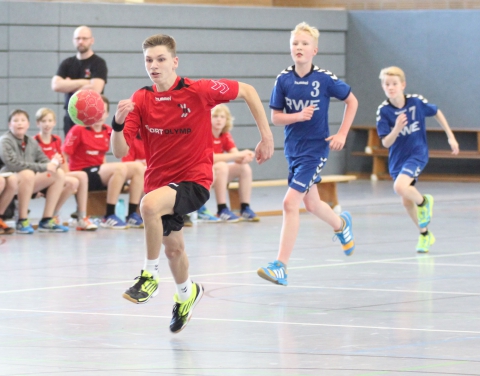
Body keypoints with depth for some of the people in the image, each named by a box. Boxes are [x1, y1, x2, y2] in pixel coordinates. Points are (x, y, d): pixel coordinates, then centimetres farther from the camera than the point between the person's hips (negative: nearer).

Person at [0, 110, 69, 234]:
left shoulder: (31, 142, 10)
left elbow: (43, 161, 8)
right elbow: (13, 164, -23)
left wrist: (53, 163, -18)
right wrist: (44, 167, -24)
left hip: (29, 183, 7)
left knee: (59, 174, -4)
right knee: (28, 173, -36)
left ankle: (46, 221, -7)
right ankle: (22, 221, -28)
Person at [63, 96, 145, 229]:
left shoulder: (108, 131, 10)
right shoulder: (78, 130, -7)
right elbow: (64, 155, -9)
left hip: (99, 171, 7)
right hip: (82, 174, -7)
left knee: (138, 167, -9)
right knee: (120, 168, -29)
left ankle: (132, 215, -12)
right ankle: (108, 217, -27)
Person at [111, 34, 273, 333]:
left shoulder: (199, 91, -15)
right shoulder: (140, 101, -6)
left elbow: (247, 91, -3)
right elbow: (120, 151, -11)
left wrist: (266, 136, -5)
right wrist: (118, 124, -31)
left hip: (194, 180, -5)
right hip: (159, 182, 5)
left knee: (150, 204, -34)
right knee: (173, 247, 19)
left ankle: (150, 276, -17)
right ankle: (187, 294, 52)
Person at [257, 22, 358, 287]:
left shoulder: (324, 79, -13)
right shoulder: (283, 80, -5)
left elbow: (352, 101, 1)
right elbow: (275, 117, -2)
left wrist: (342, 134, -5)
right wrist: (299, 116, -20)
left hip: (315, 148, -5)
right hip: (293, 148, 5)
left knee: (290, 202, -16)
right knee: (311, 203, 20)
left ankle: (280, 267, -14)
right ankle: (341, 224, 53)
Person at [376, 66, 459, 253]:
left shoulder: (416, 101, -15)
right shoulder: (384, 111, -14)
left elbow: (437, 113, 5)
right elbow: (386, 143, -14)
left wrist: (451, 137, 8)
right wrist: (397, 129, -34)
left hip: (417, 154, -3)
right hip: (397, 159, 3)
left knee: (400, 187, -28)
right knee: (407, 202, 11)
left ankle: (423, 201, 4)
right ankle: (425, 234, 34)